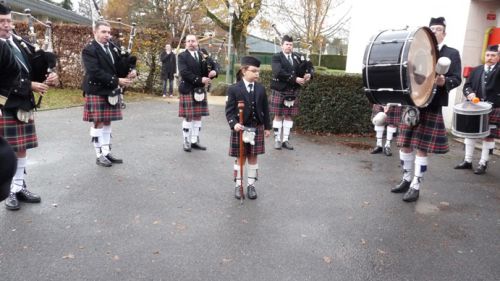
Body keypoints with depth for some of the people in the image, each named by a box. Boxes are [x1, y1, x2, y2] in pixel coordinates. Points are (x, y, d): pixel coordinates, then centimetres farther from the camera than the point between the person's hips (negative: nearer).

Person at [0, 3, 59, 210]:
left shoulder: (20, 43, 11)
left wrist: (52, 76, -9)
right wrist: (30, 85, -21)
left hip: (25, 105, 6)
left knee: (21, 149, 13)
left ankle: (19, 187, 26)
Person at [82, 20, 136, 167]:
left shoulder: (113, 47, 10)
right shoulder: (89, 50, -10)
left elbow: (122, 65, 10)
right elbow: (95, 72, -21)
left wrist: (132, 71, -13)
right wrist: (117, 81, -23)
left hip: (111, 91, 6)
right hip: (97, 92, -6)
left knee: (107, 123, 12)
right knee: (98, 123, 1)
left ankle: (107, 152, 20)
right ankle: (99, 155, 10)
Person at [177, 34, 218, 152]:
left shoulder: (203, 55, 12)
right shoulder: (182, 56, -3)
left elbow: (213, 66, 11)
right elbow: (184, 72, -16)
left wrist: (213, 72, -14)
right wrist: (200, 79, -23)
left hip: (200, 90, 5)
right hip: (188, 90, -5)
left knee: (198, 116, 8)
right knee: (188, 117, -1)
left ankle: (194, 141, 17)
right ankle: (186, 142, 10)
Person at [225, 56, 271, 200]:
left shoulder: (261, 89, 4)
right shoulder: (234, 89, -7)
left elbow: (265, 109, 9)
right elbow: (229, 110, -8)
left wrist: (267, 127, 10)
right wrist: (234, 124, -24)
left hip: (257, 128, 3)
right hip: (240, 128, -3)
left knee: (253, 157, 11)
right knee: (240, 158, 7)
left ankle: (251, 185, 23)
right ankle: (238, 185, 21)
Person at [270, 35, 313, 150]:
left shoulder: (298, 57, 11)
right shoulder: (276, 57, -5)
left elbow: (309, 67, 9)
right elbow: (279, 72, -20)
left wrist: (309, 74, -16)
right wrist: (295, 79, -23)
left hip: (293, 92, 4)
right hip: (279, 91, -4)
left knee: (289, 116, 8)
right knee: (278, 115, 3)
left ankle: (286, 139, 16)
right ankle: (277, 139, 12)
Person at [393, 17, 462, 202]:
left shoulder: (452, 53, 5)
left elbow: (457, 79, -3)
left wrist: (444, 82, -26)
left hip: (431, 107, -4)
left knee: (422, 148, -3)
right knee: (405, 144, 8)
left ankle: (415, 187, 7)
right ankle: (406, 180, 24)